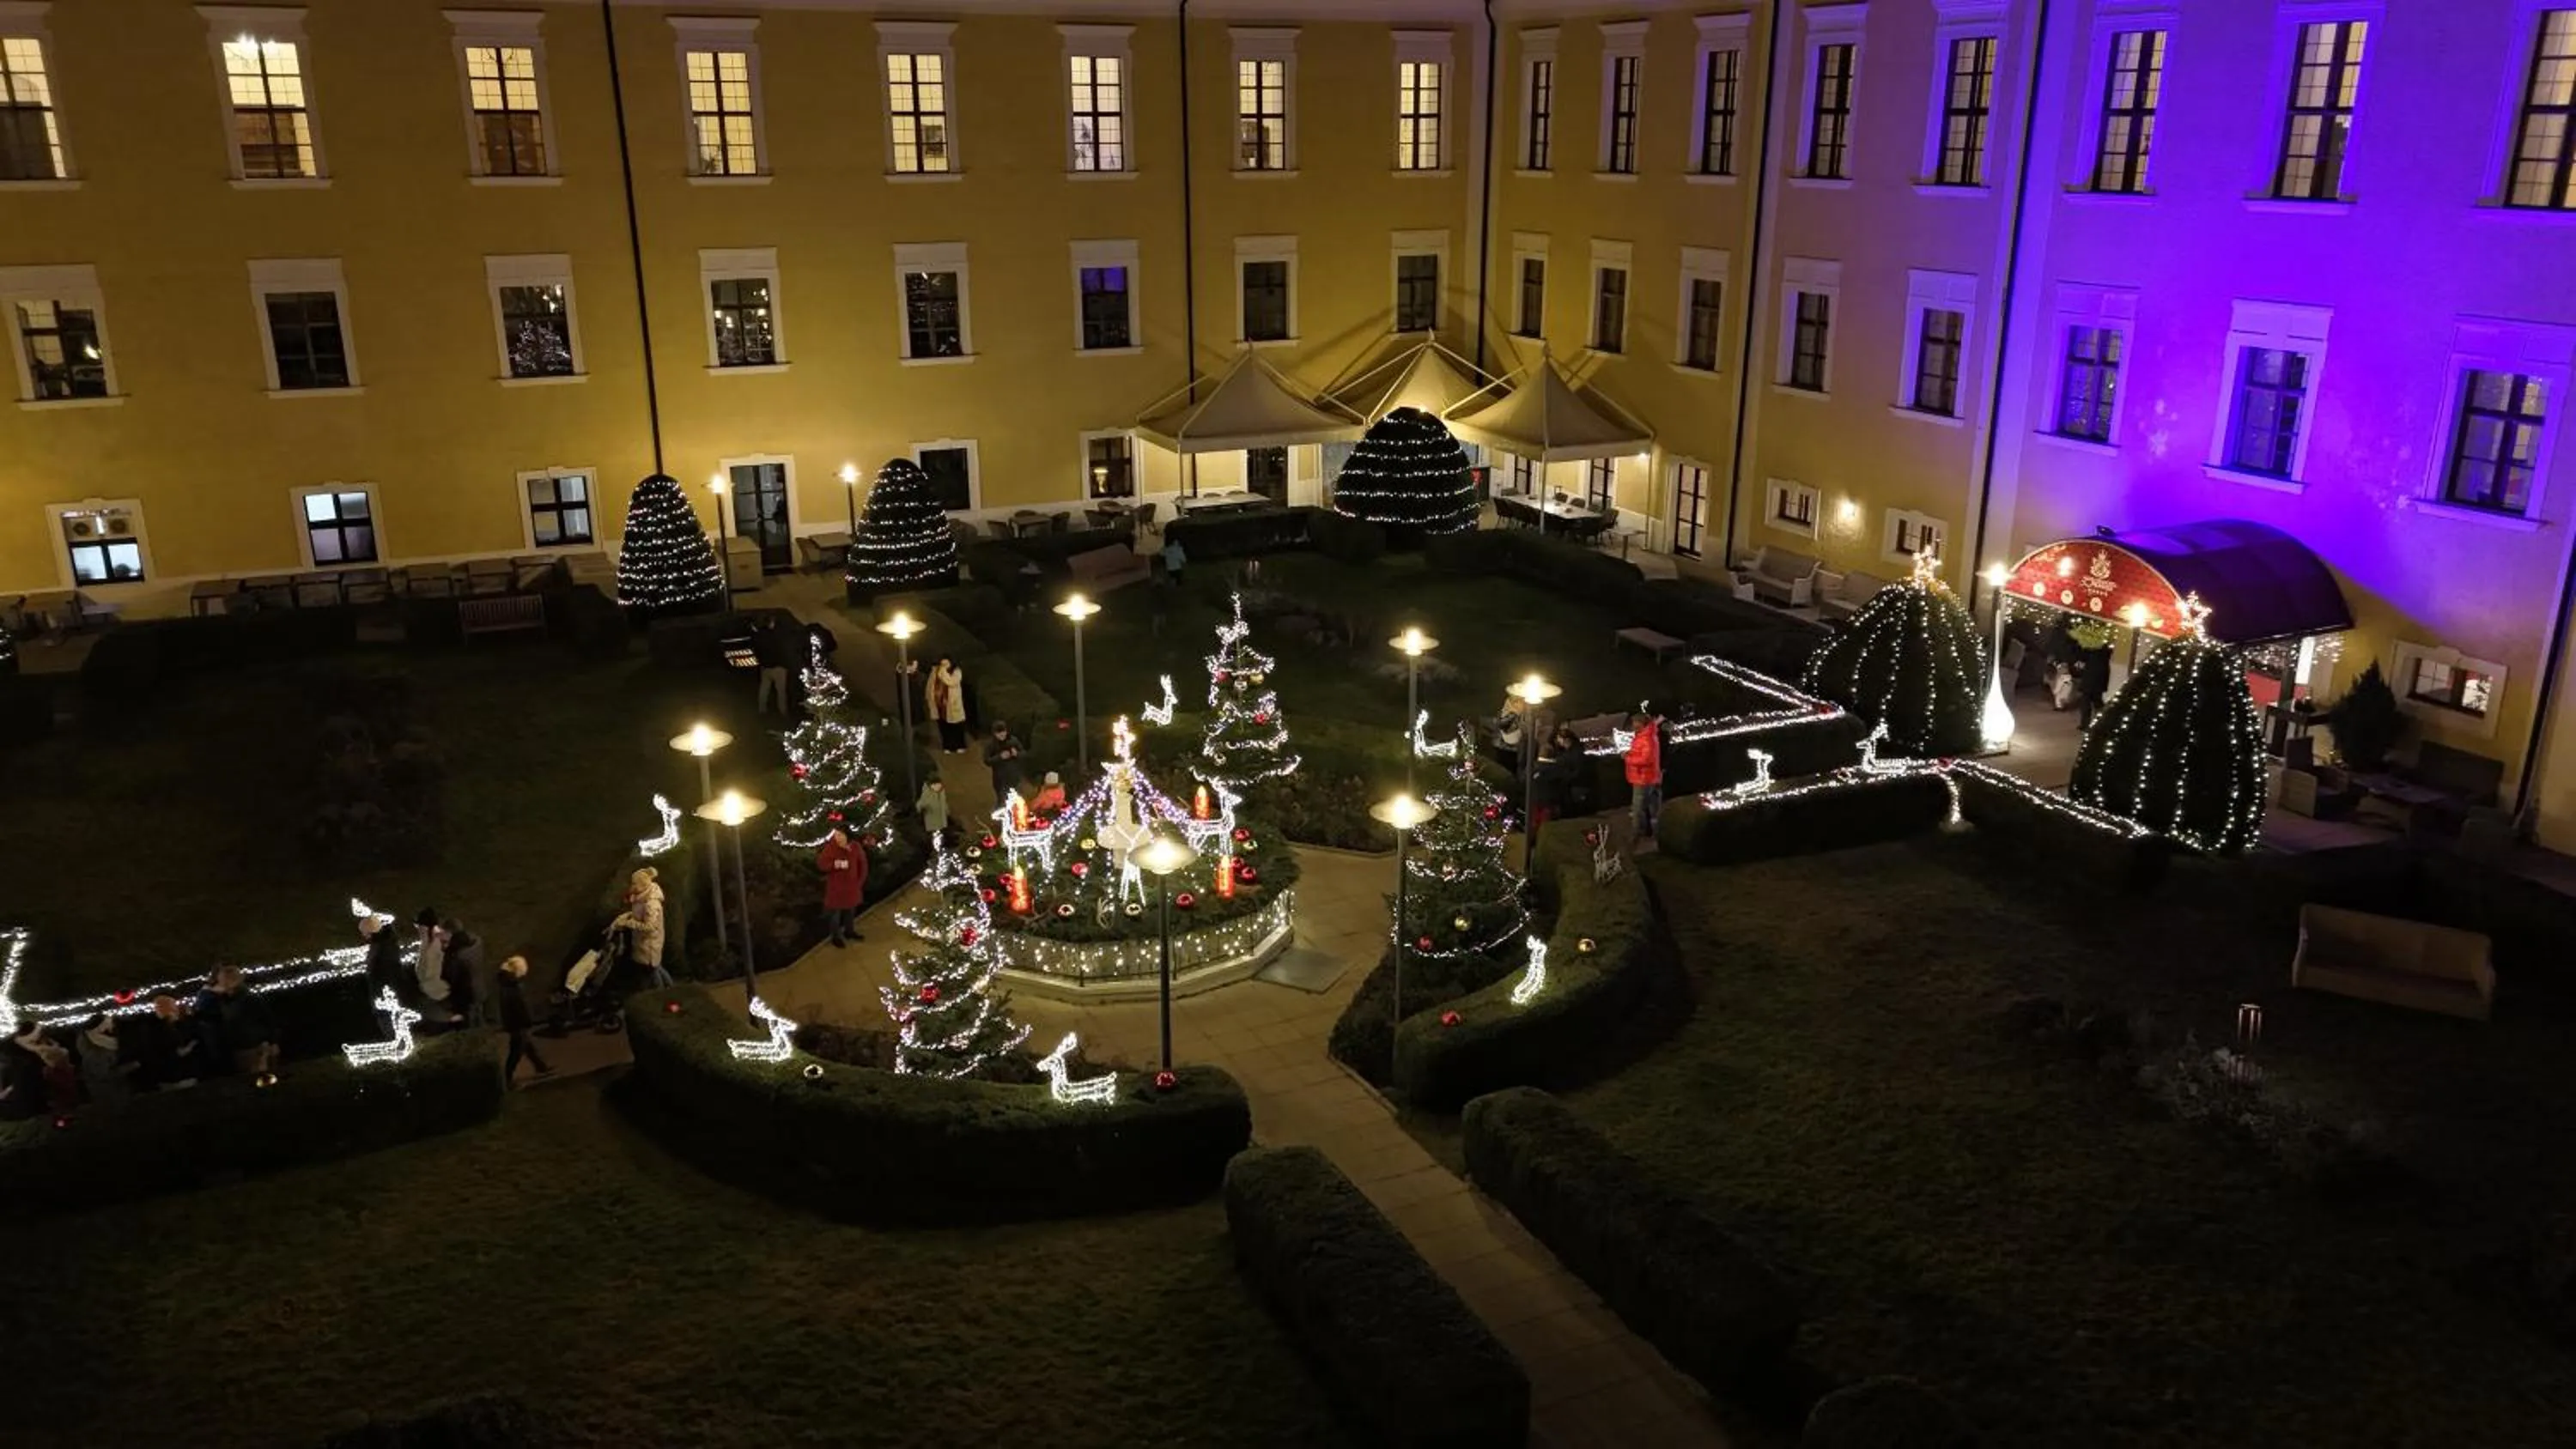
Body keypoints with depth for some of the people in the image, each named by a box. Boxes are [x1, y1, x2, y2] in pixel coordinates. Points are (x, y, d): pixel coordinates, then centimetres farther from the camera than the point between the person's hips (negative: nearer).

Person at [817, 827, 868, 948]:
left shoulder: (855, 848, -10)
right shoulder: (830, 848, -19)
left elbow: (863, 864, 3)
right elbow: (821, 864, -16)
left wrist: (860, 881, 0)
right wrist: (834, 865, -33)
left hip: (852, 886, 4)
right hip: (836, 887, -4)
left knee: (851, 910, 21)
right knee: (835, 912, 7)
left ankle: (848, 931, 42)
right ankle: (836, 936, 23)